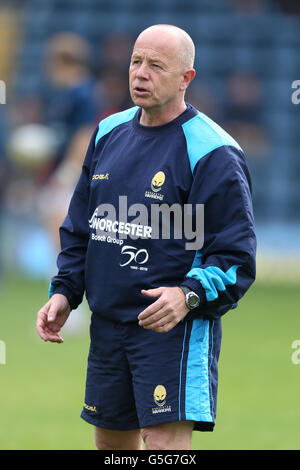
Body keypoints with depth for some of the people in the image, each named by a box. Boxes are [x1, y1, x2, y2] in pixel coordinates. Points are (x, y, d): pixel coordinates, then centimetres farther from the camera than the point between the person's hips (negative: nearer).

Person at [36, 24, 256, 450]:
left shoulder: (212, 152, -11)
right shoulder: (109, 134, 11)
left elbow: (237, 255, -12)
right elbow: (79, 227, 21)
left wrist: (189, 295, -28)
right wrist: (64, 291, 9)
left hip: (176, 327, -7)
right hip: (107, 326, 7)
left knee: (165, 443, -15)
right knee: (111, 442, 15)